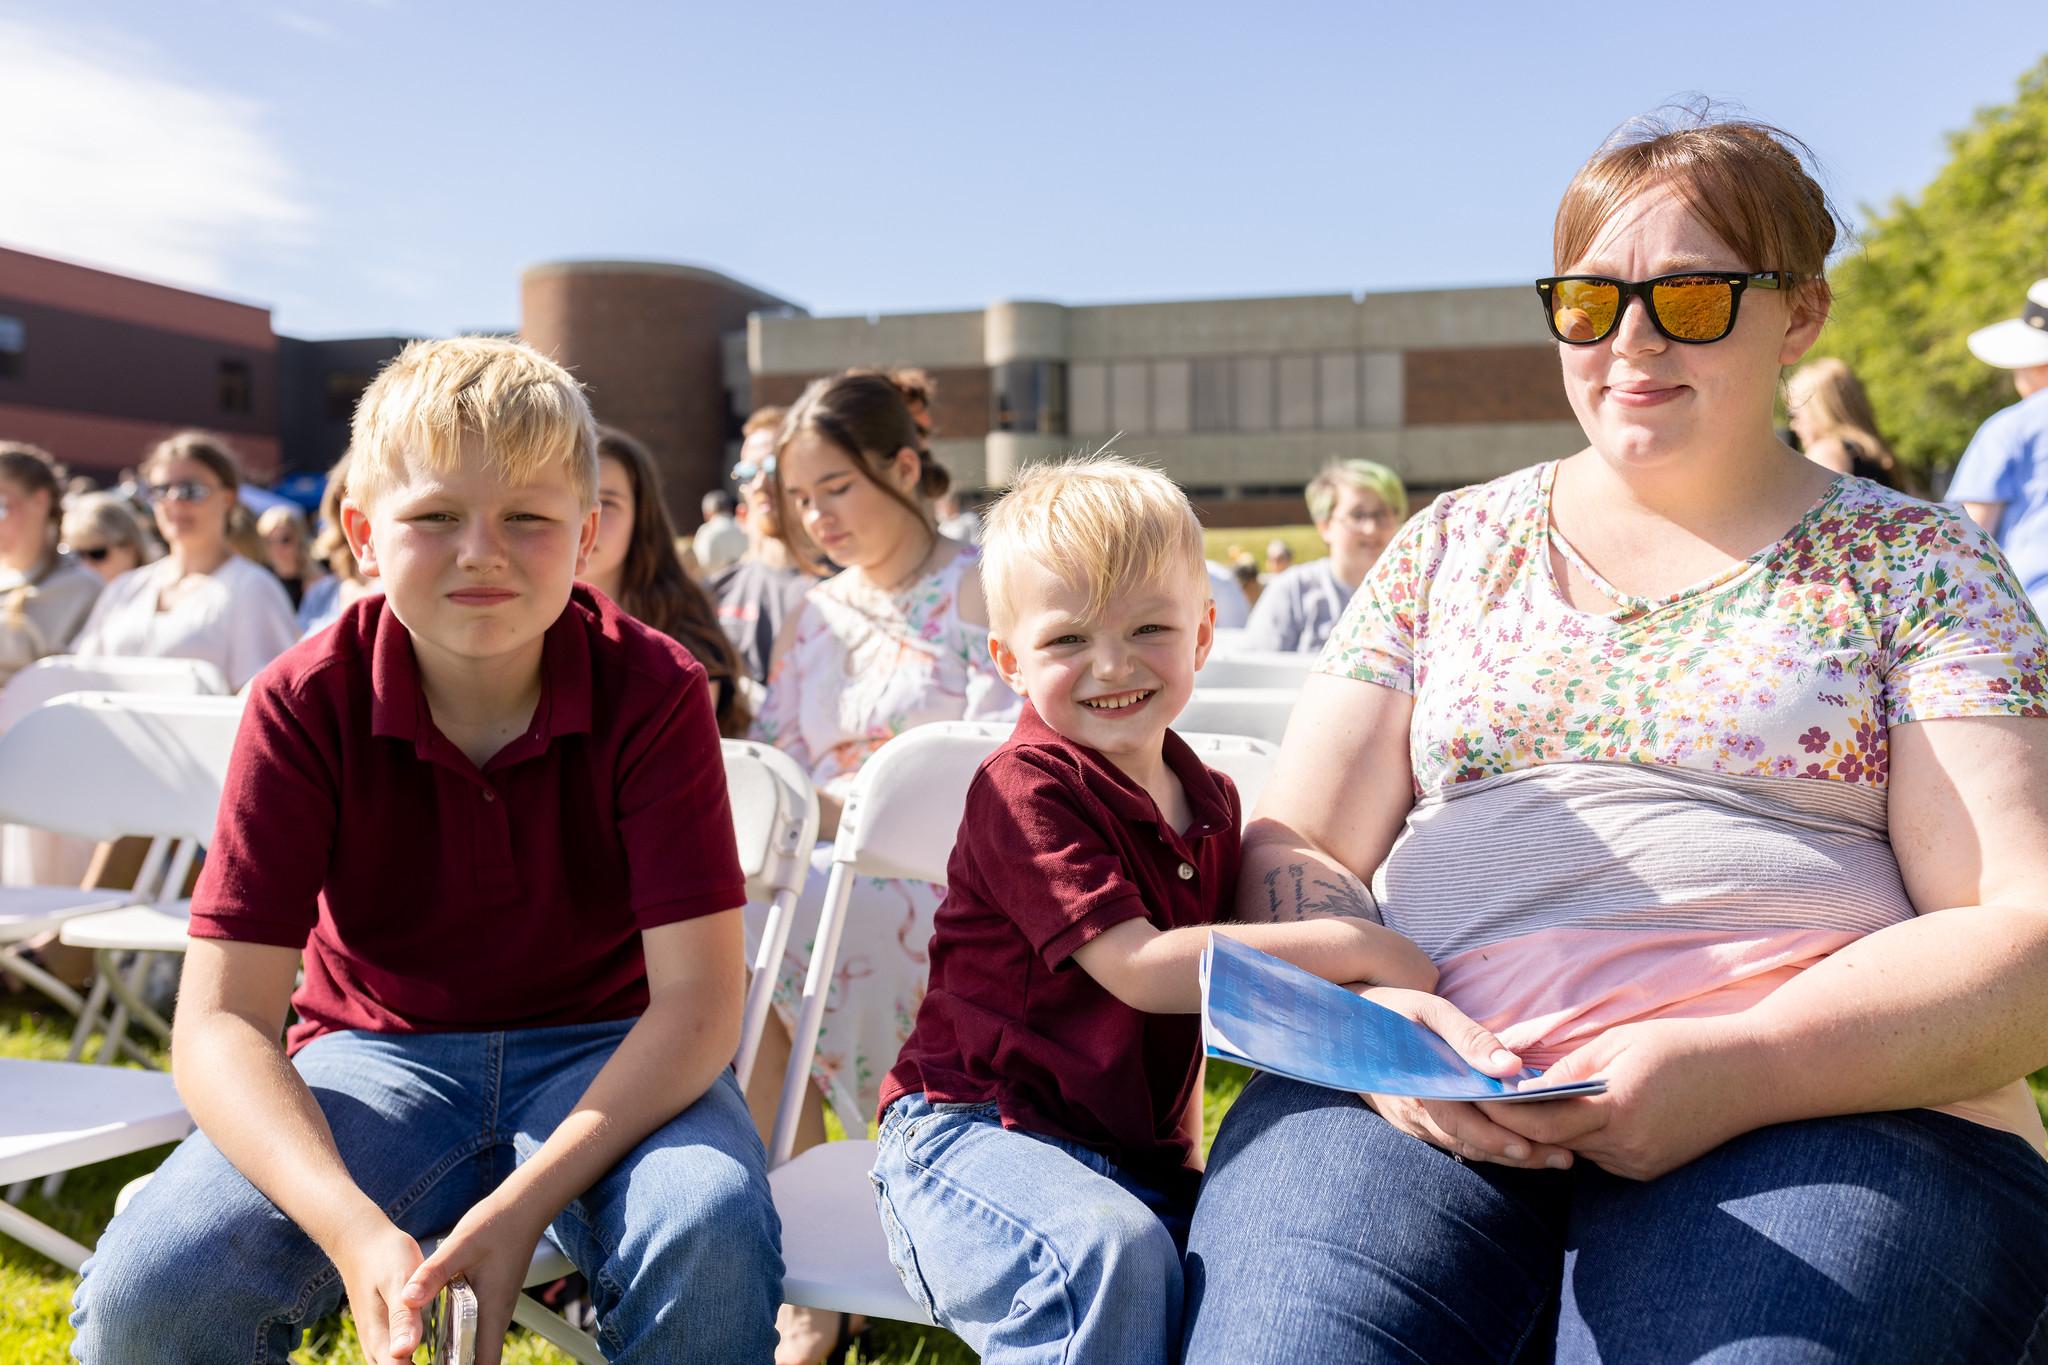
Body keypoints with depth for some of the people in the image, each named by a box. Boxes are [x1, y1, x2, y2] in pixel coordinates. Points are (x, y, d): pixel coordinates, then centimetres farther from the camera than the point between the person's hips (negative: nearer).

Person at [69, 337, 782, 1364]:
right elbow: (220, 1018, -16)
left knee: (708, 1241, -33)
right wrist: (355, 1230, -33)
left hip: (605, 1056, -1)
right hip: (379, 1054, 1)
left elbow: (698, 994, -19)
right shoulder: (306, 703, -12)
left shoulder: (654, 691, -15)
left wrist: (523, 1204, -31)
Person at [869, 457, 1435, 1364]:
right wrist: (1359, 947, -19)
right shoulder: (1027, 788, -13)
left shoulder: (1211, 803, 10)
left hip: (1137, 1153, 7)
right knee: (1109, 1254, -33)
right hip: (976, 1132, -6)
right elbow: (1140, 969, -22)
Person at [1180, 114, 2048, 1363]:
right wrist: (1370, 1016, -12)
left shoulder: (1913, 561, 10)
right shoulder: (1448, 546, 16)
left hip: (1829, 1109, 0)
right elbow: (1290, 851, 10)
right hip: (1415, 1098, 1)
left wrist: (1737, 1070, -16)